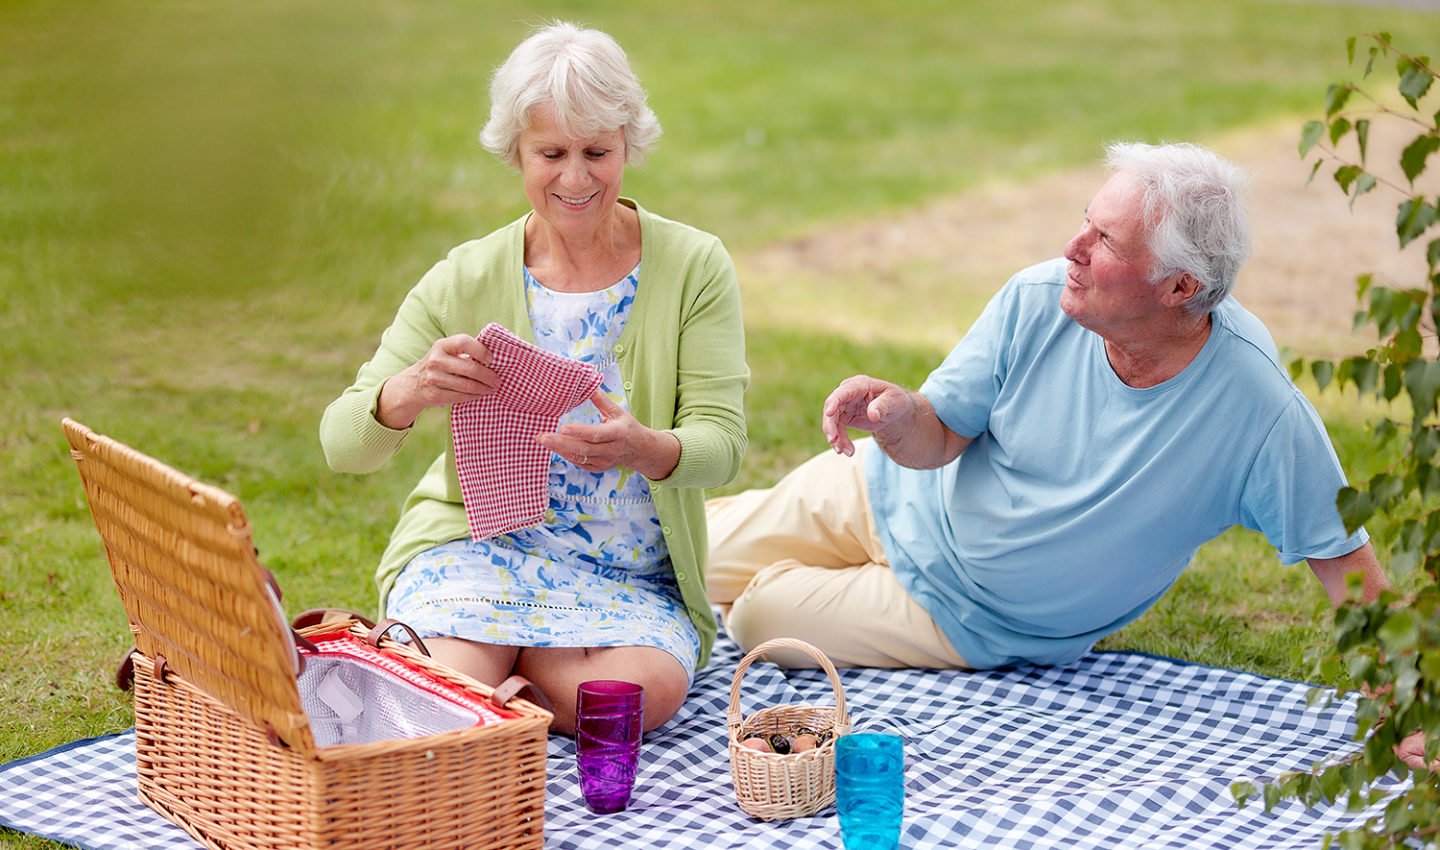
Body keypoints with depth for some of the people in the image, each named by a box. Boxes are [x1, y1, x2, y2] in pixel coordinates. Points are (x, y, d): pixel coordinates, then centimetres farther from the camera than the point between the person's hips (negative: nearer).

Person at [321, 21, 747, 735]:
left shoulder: (693, 268, -3)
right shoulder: (465, 281, -3)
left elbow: (721, 441, -10)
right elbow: (344, 445, -7)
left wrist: (645, 449, -34)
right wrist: (412, 392, -31)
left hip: (632, 578, 2)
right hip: (476, 543, -2)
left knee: (644, 689, -31)